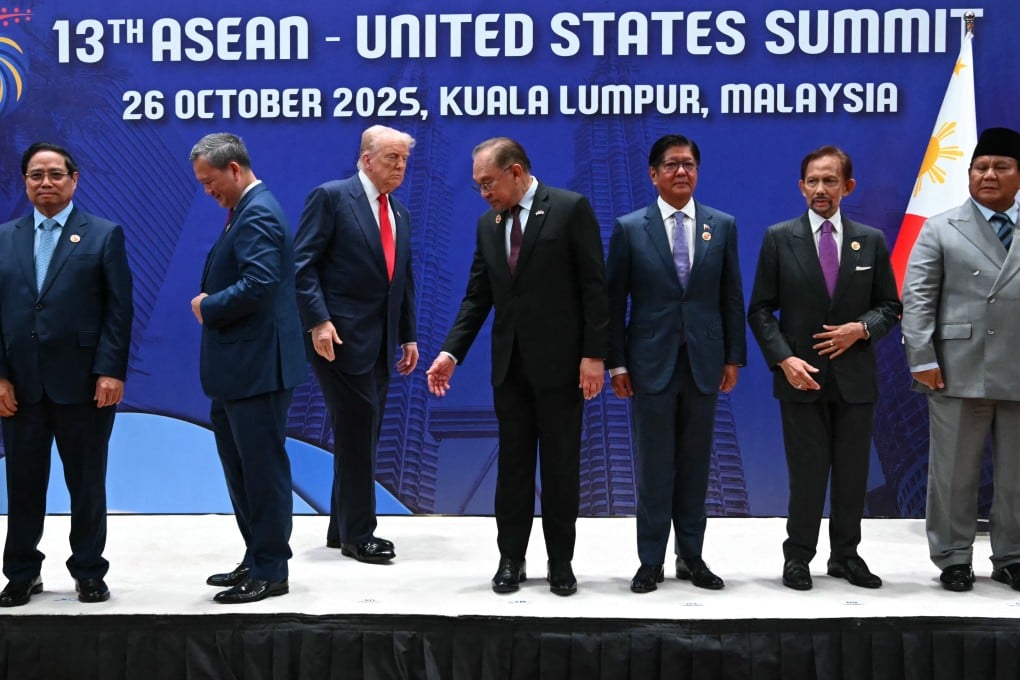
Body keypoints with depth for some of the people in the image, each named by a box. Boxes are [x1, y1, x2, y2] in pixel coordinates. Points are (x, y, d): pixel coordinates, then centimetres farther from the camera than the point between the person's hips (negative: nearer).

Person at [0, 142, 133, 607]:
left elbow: (119, 310, -4)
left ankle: (89, 572, 19)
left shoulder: (104, 235, 2)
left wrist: (111, 371, -13)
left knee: (87, 484, 7)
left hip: (83, 383, -3)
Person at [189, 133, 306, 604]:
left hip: (256, 367, -11)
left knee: (262, 468, -1)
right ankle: (255, 560, 28)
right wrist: (209, 305, 3)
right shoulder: (245, 211, 16)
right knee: (241, 467, 17)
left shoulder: (257, 214, -16)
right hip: (236, 368, 11)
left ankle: (270, 572, 9)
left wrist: (207, 307, -14)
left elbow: (258, 285, -27)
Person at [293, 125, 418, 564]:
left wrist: (408, 336, 15)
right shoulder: (330, 197, -6)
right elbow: (303, 263, -11)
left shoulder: (400, 214, 17)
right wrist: (318, 321, -19)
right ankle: (358, 534, 6)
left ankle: (343, 527, 21)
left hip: (381, 342, 8)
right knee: (356, 432, -5)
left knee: (363, 433, 11)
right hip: (340, 336, -7)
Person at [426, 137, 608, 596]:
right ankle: (511, 559, 19)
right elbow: (477, 297, 9)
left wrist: (594, 354, -13)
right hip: (509, 363, 5)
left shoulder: (571, 208, -7)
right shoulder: (487, 223, 10)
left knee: (561, 464, 5)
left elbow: (593, 286, -9)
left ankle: (560, 562, 17)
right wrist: (451, 353, -1)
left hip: (559, 360, -4)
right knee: (513, 463, 9)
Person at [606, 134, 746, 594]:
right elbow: (614, 301, 0)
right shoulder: (629, 228, 0)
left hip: (704, 364, 2)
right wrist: (616, 363, -4)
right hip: (651, 364, -2)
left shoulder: (722, 225, 6)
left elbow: (732, 298, 8)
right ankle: (651, 560, 14)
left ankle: (691, 556, 20)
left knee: (695, 465, 9)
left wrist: (734, 358, 4)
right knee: (653, 466, 4)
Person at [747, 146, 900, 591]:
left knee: (853, 472, 9)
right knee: (807, 472, 1)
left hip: (855, 378, 2)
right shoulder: (779, 237, -1)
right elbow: (760, 309, -1)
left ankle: (845, 555, 24)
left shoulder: (871, 241, 6)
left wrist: (862, 328, -10)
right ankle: (798, 556, 16)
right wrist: (784, 359, -13)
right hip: (801, 375, -2)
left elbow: (889, 306, 10)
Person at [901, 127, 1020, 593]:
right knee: (953, 472, 4)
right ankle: (952, 558, 16)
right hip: (959, 373, -2)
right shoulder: (940, 230, 7)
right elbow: (917, 299, 1)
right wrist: (922, 359, -9)